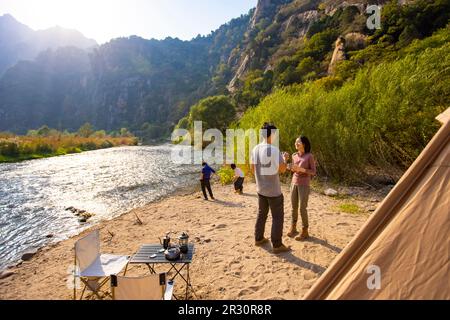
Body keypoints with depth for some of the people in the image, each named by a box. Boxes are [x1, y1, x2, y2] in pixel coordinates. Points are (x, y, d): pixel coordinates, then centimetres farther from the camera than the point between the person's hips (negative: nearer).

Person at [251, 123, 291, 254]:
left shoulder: (255, 149, 0)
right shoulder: (274, 150, -20)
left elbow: (253, 169, 8)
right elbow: (282, 169, -14)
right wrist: (285, 159, 4)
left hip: (261, 189, 7)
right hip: (274, 190, -6)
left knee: (262, 214, 21)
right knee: (277, 217, 6)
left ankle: (259, 238, 32)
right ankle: (277, 245, 13)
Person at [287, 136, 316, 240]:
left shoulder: (310, 156, -10)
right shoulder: (294, 155, 6)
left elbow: (313, 172, -9)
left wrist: (301, 169, -23)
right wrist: (290, 168, -7)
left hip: (304, 185, -5)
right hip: (294, 183, 5)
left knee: (302, 209, -3)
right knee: (294, 208, 10)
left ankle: (305, 232, 12)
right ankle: (293, 228, 24)